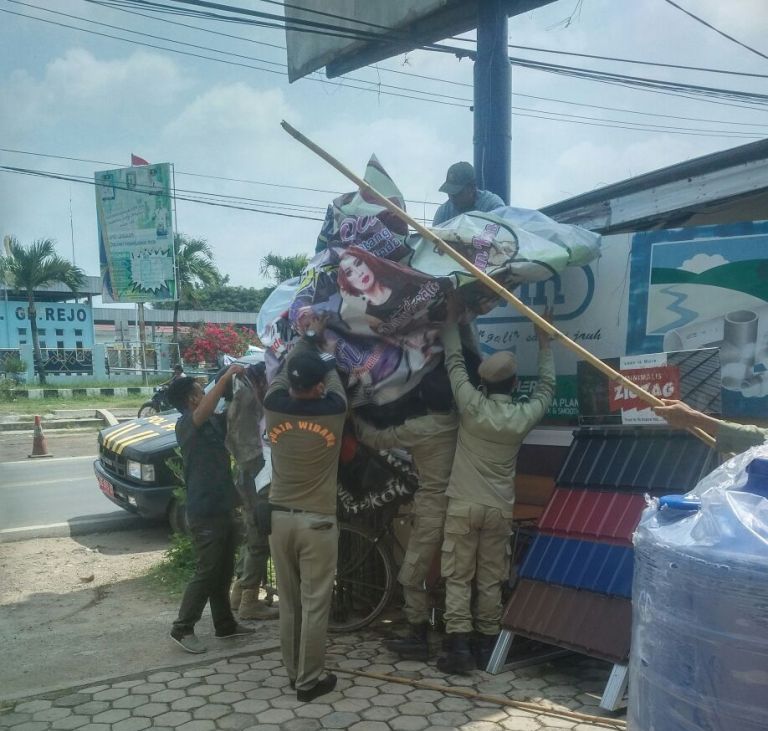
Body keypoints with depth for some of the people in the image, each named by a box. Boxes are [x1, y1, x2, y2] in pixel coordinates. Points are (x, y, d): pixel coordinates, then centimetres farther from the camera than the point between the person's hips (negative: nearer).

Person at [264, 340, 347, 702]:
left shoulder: (274, 406, -8)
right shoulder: (333, 409, -14)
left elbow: (284, 370, 13)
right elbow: (334, 374, 7)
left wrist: (306, 336, 26)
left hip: (279, 518, 4)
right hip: (318, 522, -4)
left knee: (288, 603, 15)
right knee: (315, 605, 6)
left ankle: (293, 672, 28)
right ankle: (309, 681, 15)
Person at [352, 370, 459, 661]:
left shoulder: (417, 428, -13)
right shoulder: (459, 421, 0)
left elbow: (378, 439, 0)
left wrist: (354, 419, 14)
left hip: (431, 508, -6)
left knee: (412, 575, 5)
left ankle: (418, 638, 8)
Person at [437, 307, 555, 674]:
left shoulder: (472, 406, -12)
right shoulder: (524, 415, -5)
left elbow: (454, 361, 0)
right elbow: (546, 388, 15)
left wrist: (452, 319, 12)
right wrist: (544, 343, 24)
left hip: (464, 505, -2)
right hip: (499, 509, 2)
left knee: (458, 578, 2)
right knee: (491, 581, 10)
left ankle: (459, 646, -2)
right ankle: (486, 644, 17)